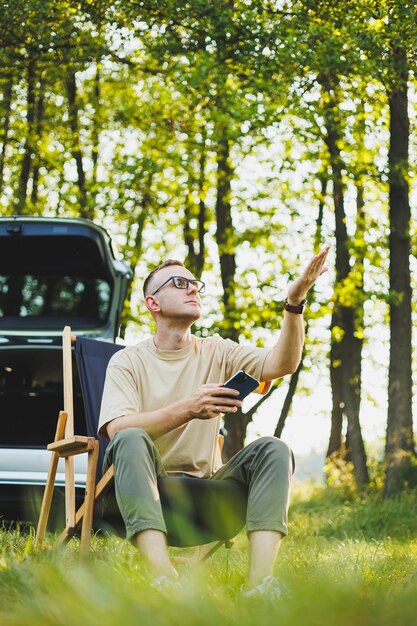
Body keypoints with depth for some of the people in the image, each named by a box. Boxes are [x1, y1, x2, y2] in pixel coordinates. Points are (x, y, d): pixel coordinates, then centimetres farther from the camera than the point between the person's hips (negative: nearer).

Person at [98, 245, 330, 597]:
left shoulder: (216, 353, 13)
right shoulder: (128, 362, 3)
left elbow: (281, 364, -5)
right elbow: (117, 429, -16)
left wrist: (295, 301, -20)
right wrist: (188, 409, -28)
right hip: (148, 489, -3)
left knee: (273, 449, -20)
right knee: (131, 440, -33)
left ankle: (258, 584, -39)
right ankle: (164, 578, -51)